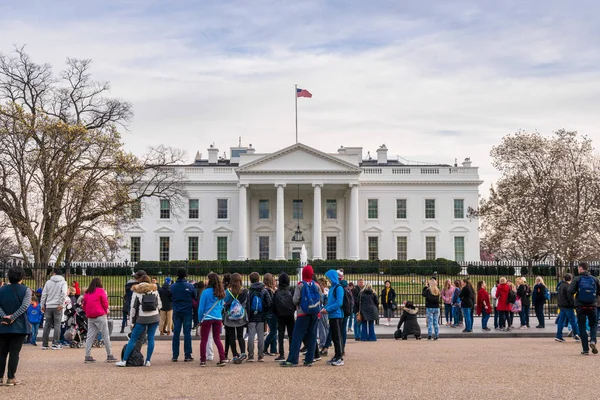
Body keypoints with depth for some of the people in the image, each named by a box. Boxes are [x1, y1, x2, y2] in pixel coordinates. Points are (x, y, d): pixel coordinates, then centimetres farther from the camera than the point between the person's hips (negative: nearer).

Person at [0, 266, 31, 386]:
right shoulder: (26, 290, -3)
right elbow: (25, 305, -16)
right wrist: (13, 317, -15)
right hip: (19, 326, -3)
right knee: (14, 352, 2)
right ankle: (10, 378, 2)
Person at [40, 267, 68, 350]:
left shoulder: (48, 282, 8)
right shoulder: (63, 282, 1)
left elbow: (44, 294, 7)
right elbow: (64, 293, -14)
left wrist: (42, 305, 11)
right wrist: (61, 304, -12)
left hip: (48, 306, 3)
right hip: (57, 307, -3)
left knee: (47, 325, 7)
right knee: (57, 325, 0)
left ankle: (44, 344, 7)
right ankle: (55, 344, -4)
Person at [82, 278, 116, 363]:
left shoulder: (87, 293, 13)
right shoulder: (100, 291, -3)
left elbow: (84, 305, 12)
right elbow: (105, 303, -4)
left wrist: (87, 313, 17)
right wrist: (106, 311, 11)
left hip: (90, 317, 6)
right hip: (100, 316, -6)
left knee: (90, 336, 7)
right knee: (106, 336, -1)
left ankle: (87, 356, 3)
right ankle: (109, 356, -1)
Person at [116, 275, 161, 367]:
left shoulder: (136, 292, 1)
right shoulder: (154, 290, 8)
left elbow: (133, 308, -2)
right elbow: (159, 305, 9)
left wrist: (132, 321, 4)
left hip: (142, 319, -2)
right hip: (154, 318, 2)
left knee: (133, 339, 1)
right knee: (151, 338, 7)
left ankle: (124, 360, -1)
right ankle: (148, 361, 2)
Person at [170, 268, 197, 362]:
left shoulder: (172, 287, -3)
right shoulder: (190, 286, -10)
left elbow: (170, 299, 7)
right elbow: (195, 297, 2)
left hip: (176, 312, 2)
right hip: (187, 312, -2)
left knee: (176, 333, 7)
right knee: (187, 333, 2)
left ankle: (175, 356, 6)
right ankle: (187, 355, 1)